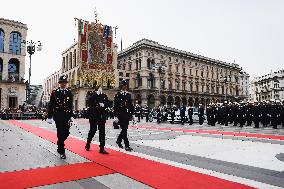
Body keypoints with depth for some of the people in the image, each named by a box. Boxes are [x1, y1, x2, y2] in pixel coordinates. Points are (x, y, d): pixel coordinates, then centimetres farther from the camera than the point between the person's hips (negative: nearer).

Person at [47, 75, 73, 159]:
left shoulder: (69, 93, 8)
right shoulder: (54, 92, -2)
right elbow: (51, 106, -2)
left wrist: (71, 116, 9)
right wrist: (49, 117, -5)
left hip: (66, 116, 4)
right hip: (58, 117, -4)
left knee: (66, 133, 8)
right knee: (60, 134, -3)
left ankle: (60, 145, 38)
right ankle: (62, 152, 8)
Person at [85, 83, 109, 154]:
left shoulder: (104, 96, 11)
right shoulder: (92, 95, 1)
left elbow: (107, 104, 9)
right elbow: (89, 102, -18)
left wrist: (103, 105, -12)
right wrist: (96, 94, -18)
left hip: (102, 115, 3)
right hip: (93, 115, -3)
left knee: (102, 132, 1)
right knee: (92, 130, 5)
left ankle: (102, 148, 6)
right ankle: (87, 145, 29)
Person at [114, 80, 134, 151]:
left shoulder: (128, 95, 13)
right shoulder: (118, 94, -3)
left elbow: (131, 105, 15)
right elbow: (115, 106, -5)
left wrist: (132, 114, 11)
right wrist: (116, 115, -9)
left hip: (127, 115, 6)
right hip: (121, 115, -6)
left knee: (124, 129, 14)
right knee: (124, 129, -7)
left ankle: (118, 141, 37)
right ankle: (127, 145, -2)